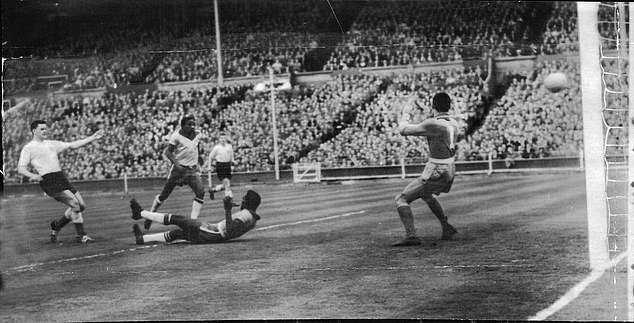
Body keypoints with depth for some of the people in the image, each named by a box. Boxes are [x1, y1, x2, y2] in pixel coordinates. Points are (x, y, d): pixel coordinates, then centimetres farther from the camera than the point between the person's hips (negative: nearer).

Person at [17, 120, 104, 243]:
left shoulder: (52, 144, 21)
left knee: (81, 205, 3)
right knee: (75, 204, -18)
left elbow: (73, 145, 20)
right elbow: (21, 168, -3)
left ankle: (56, 226, 19)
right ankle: (81, 235, -9)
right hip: (48, 181, -8)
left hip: (62, 178, 8)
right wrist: (32, 175, -24)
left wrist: (92, 138, 13)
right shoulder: (28, 148, 3)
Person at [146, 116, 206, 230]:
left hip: (193, 169, 5)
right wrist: (176, 164, -29)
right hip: (179, 168, -5)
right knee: (165, 194, 4)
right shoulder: (176, 136, -14)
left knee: (200, 192, -15)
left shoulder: (197, 135, 4)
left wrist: (199, 156, 32)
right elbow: (168, 152, -17)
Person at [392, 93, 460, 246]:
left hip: (435, 173, -8)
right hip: (449, 170, 8)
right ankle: (447, 228, 34)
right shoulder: (453, 123, 4)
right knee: (426, 195, 35)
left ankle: (411, 236, -18)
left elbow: (403, 130, -14)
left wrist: (406, 112, 4)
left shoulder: (433, 124, -20)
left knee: (401, 199, -3)